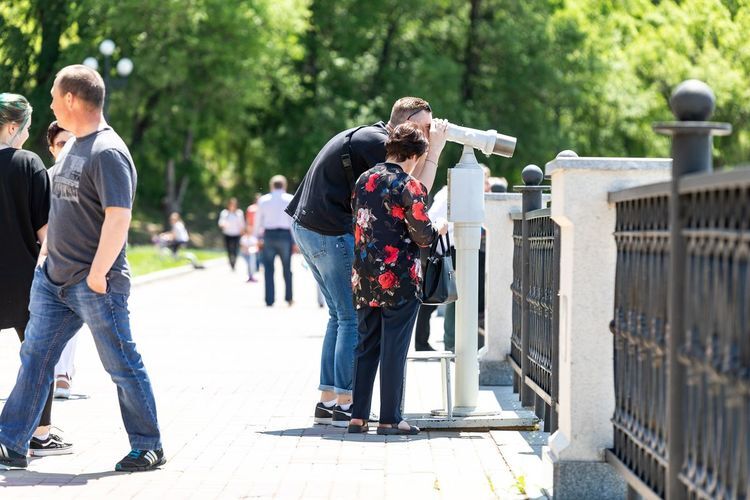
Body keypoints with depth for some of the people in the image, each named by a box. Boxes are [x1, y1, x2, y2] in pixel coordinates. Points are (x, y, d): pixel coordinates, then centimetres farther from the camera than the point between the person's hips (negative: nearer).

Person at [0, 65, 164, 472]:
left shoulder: (108, 153, -16)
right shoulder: (74, 147, 13)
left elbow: (118, 218, -23)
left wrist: (97, 274, -22)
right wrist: (45, 256, 19)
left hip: (95, 285, -9)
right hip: (52, 280, 9)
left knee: (122, 367, 1)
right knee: (34, 358, 7)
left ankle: (148, 448, 12)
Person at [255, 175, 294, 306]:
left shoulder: (263, 200, 6)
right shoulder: (290, 199, 1)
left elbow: (258, 220, 8)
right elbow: (294, 221, -3)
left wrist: (259, 238, 16)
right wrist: (295, 241, -1)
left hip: (268, 235, 1)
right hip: (285, 235, -1)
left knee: (268, 268, 4)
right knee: (287, 268, 10)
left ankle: (269, 299, 1)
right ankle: (289, 298, 13)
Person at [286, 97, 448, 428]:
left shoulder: (366, 137, 18)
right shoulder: (377, 142, -13)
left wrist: (429, 149, 9)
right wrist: (434, 151, -9)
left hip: (306, 227, 10)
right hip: (331, 234, -10)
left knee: (341, 315, 15)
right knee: (354, 317, -5)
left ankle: (327, 401, 17)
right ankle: (345, 405, -4)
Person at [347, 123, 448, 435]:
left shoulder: (364, 180, 8)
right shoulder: (409, 187, -12)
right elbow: (423, 236, -10)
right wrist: (440, 227, 10)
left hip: (365, 279, 6)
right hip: (400, 279, -6)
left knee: (366, 347, 12)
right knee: (394, 349, 0)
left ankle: (358, 416, 11)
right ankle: (390, 419, 3)